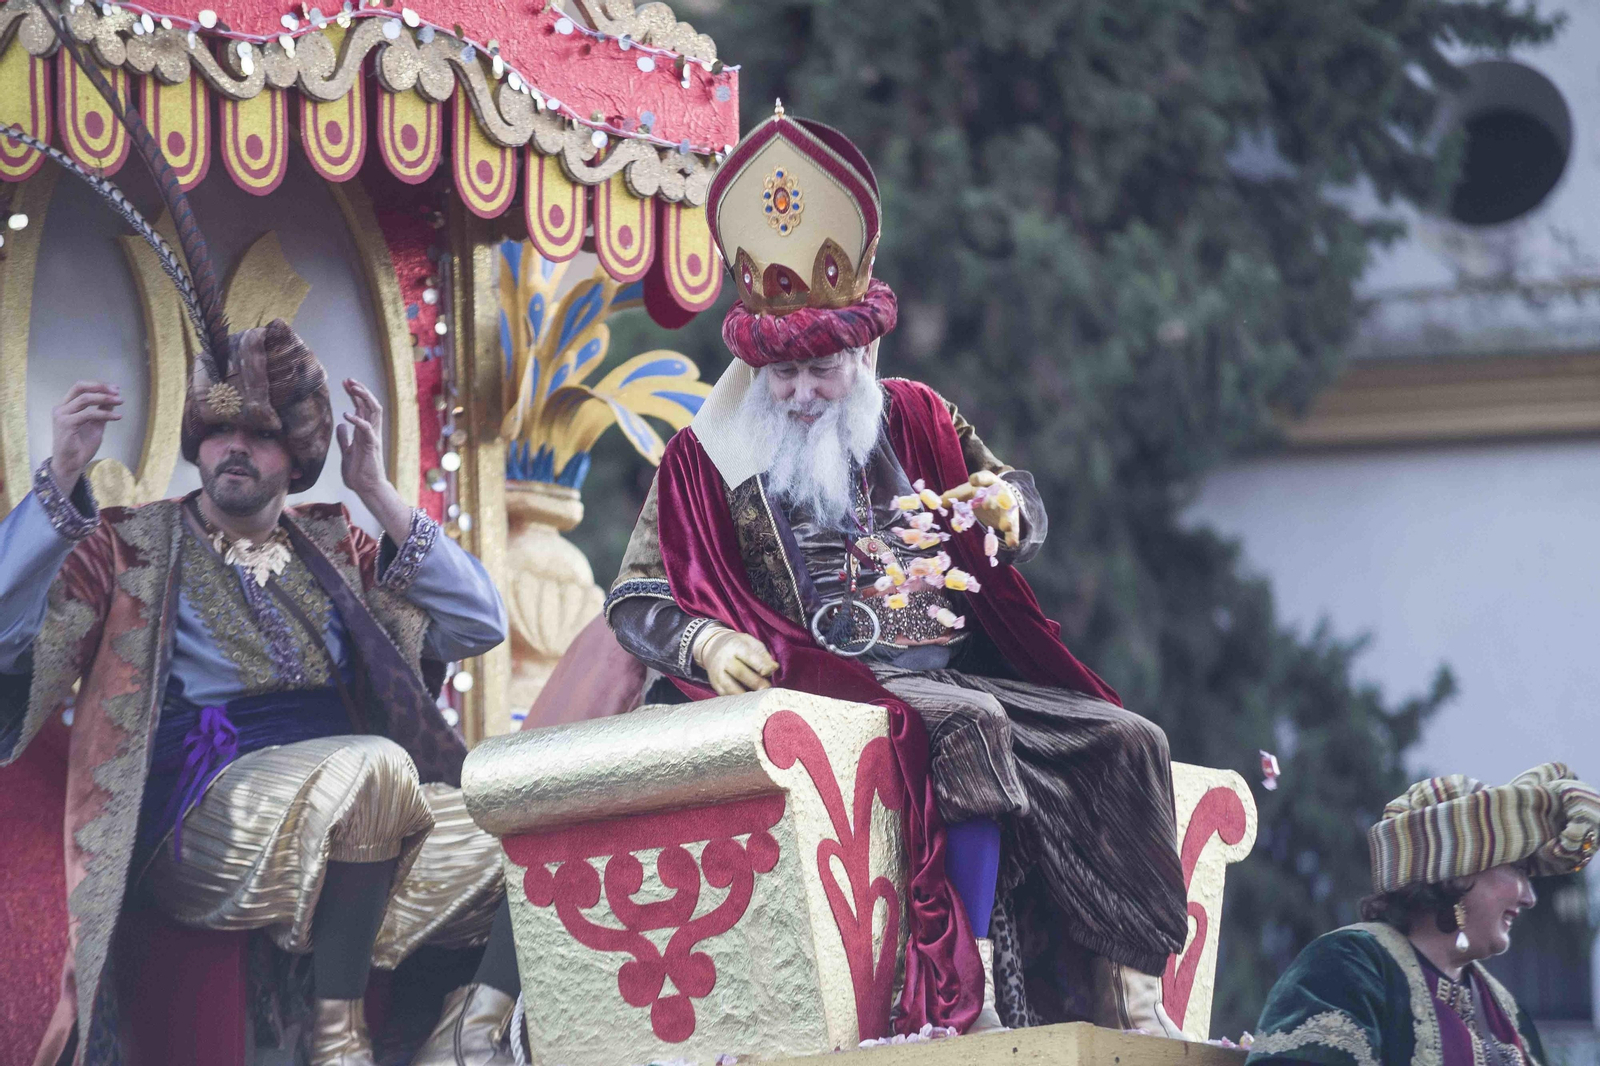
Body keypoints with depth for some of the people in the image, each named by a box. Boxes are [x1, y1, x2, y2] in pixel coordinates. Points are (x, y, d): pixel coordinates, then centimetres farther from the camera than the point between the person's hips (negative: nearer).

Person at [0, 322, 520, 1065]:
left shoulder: (335, 550, 21)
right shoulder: (131, 548, 11)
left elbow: (478, 627, 9)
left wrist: (377, 493, 4)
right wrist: (60, 477, -11)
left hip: (359, 819, 5)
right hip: (205, 806, -5)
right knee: (372, 765, -36)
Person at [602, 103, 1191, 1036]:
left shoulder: (915, 420, 15)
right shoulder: (710, 459, 4)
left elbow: (1028, 515, 22)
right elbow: (636, 601, 2)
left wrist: (1006, 508, -5)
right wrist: (707, 643, -20)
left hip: (954, 668, 6)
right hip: (830, 690, -5)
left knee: (1124, 742, -14)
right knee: (963, 728, -36)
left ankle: (1129, 992, -21)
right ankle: (973, 992, -42)